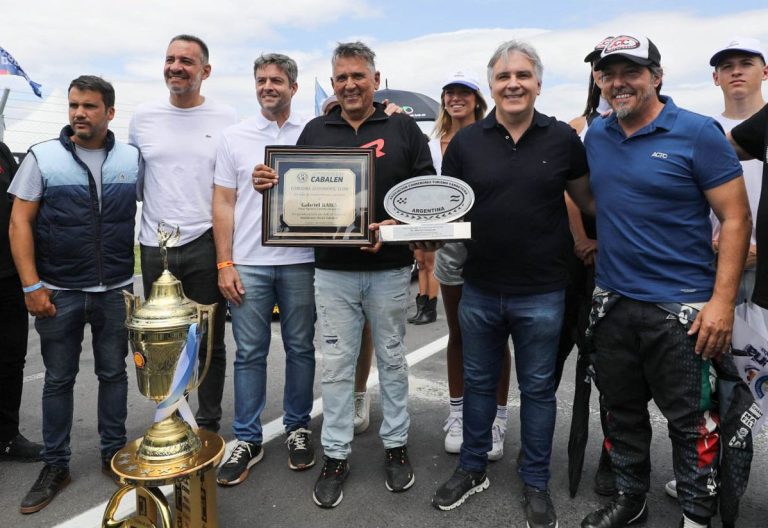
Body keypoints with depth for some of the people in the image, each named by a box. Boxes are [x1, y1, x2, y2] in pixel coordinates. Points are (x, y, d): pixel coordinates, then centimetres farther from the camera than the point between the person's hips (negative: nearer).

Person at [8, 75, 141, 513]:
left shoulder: (133, 159, 3)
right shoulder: (42, 156, 0)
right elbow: (20, 221, -2)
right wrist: (31, 285, -9)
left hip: (117, 291, 1)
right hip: (58, 293, -1)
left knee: (114, 373, 11)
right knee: (58, 379, 9)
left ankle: (114, 453, 26)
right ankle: (55, 466, 23)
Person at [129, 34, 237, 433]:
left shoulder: (226, 119, 1)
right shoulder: (143, 117, 7)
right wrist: (157, 207, 5)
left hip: (206, 245, -2)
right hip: (154, 246, 2)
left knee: (210, 342, 7)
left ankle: (208, 422, 24)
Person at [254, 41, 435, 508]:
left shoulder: (404, 129, 3)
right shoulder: (315, 131, 9)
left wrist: (394, 226, -18)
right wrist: (270, 184, -10)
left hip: (389, 269, -1)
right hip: (332, 271, 1)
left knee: (392, 359, 13)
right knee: (337, 365, 8)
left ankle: (396, 445, 30)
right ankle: (337, 455, 23)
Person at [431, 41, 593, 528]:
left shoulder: (563, 139, -2)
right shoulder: (466, 141, 0)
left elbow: (588, 199, 8)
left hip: (541, 294, -1)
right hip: (480, 290, 2)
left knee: (538, 389, 13)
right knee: (479, 382, 17)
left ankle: (536, 484, 32)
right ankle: (473, 469, 37)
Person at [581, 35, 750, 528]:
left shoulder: (698, 132, -8)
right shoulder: (596, 135, 7)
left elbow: (736, 219, -10)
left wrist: (722, 301, -16)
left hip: (680, 306, -5)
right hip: (612, 302, 5)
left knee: (691, 419, 6)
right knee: (623, 411, 17)